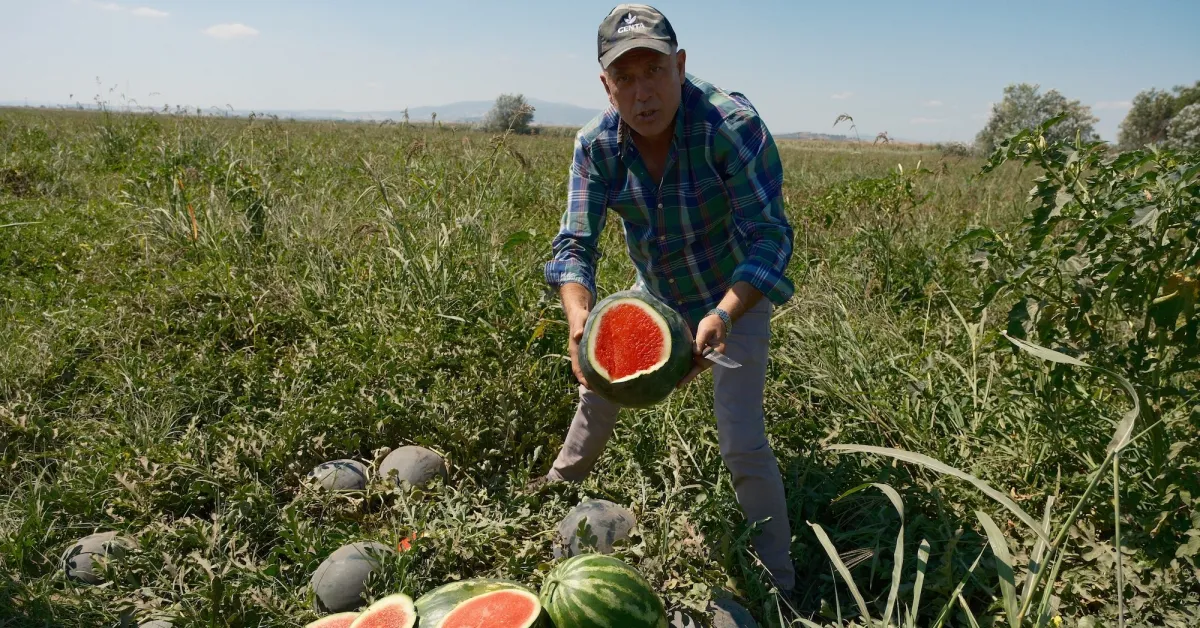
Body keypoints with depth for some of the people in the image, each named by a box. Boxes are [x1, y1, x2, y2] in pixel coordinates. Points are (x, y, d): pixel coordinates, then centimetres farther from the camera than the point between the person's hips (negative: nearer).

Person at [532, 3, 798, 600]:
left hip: (738, 295, -5)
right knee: (600, 377, 19)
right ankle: (562, 481, 50)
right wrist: (580, 319, -42)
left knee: (742, 443, -12)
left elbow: (770, 238, -34)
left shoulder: (732, 124, -32)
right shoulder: (596, 143, -18)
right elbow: (575, 243, -21)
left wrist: (720, 317, -51)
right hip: (655, 292, 5)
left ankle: (778, 581, 10)